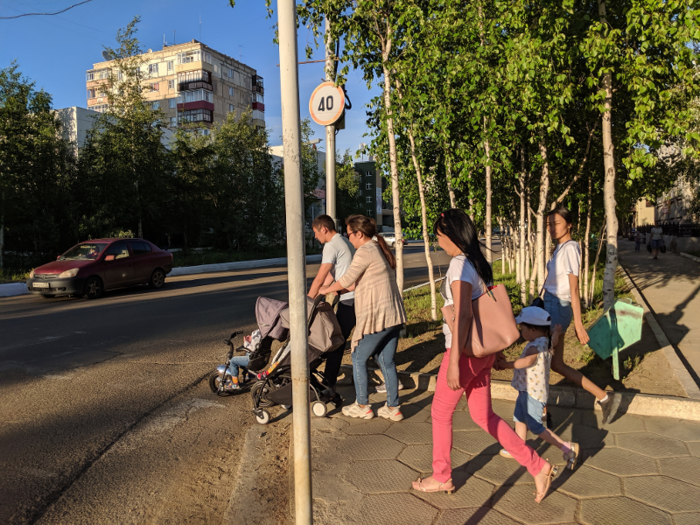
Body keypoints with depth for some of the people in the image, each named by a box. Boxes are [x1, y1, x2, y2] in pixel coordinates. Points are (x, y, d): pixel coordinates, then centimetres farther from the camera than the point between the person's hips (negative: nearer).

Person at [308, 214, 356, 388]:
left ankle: (329, 382, 8)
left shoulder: (331, 246, -11)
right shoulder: (344, 242, 19)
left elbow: (319, 279, -12)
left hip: (349, 300, -10)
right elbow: (330, 276, 19)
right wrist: (314, 297, 17)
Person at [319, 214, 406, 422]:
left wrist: (327, 289, 9)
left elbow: (347, 279, -8)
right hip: (394, 316, 9)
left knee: (359, 359, 8)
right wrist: (341, 288, 25)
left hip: (376, 318, -9)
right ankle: (393, 408, 19)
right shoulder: (380, 249, 15)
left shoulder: (365, 251, -13)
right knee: (387, 361, 14)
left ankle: (362, 406, 18)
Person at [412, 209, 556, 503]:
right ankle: (537, 467, 17)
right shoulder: (478, 262, 10)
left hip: (466, 350, -9)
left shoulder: (459, 264, -18)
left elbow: (463, 314, -25)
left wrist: (454, 363, -24)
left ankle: (441, 478, 27)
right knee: (483, 415, 17)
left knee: (441, 412, 10)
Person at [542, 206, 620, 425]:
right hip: (550, 306, 9)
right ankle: (604, 398, 22)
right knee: (556, 364, 14)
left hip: (556, 309, -9)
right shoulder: (561, 248, 12)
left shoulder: (570, 248, -14)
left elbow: (574, 288, -18)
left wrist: (578, 323, -19)